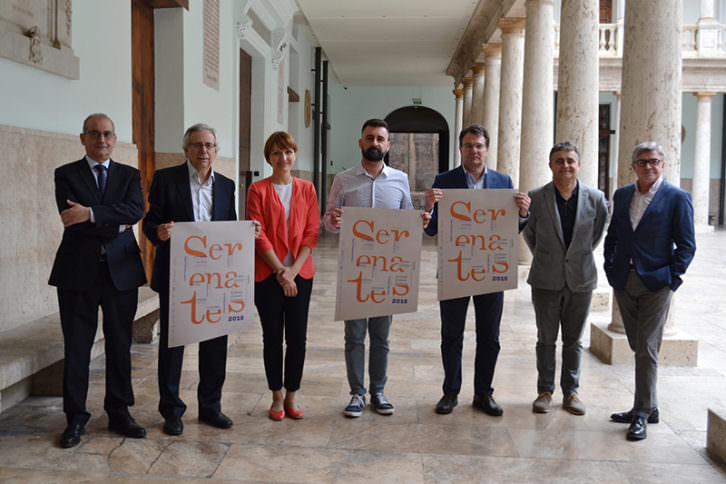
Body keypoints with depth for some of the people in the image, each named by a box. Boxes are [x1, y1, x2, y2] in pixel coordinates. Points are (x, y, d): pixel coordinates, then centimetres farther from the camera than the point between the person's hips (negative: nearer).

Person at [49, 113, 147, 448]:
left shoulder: (130, 175, 10)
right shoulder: (66, 175, 5)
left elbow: (135, 210, -10)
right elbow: (72, 219, -9)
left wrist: (91, 213, -20)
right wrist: (115, 225, -8)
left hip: (121, 271, 2)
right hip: (78, 272, -1)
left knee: (120, 344, 8)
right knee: (77, 347, 3)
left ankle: (119, 413, 20)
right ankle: (75, 418, 15)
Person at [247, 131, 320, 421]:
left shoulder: (307, 189, 7)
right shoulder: (258, 190, 0)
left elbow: (312, 232, 2)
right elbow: (258, 235, -6)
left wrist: (294, 269, -9)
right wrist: (281, 271, -11)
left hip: (300, 273, 2)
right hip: (267, 274, -2)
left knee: (297, 338, 4)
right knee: (272, 337, 6)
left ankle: (291, 396, 19)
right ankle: (277, 397, 20)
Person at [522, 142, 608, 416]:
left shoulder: (596, 199, -4)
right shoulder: (536, 198, -7)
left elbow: (595, 235, 12)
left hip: (580, 279, 1)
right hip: (546, 280, -1)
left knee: (574, 341, 11)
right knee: (546, 339, 8)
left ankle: (571, 391, 24)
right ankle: (545, 391, 21)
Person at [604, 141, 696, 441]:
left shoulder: (677, 198, -3)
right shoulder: (621, 195, 11)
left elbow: (686, 245, -3)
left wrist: (670, 278, -10)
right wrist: (610, 268, 8)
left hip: (655, 284, -5)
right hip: (624, 282, 5)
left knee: (647, 349, -4)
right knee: (638, 347, 12)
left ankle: (642, 413, 5)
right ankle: (649, 407, 24)